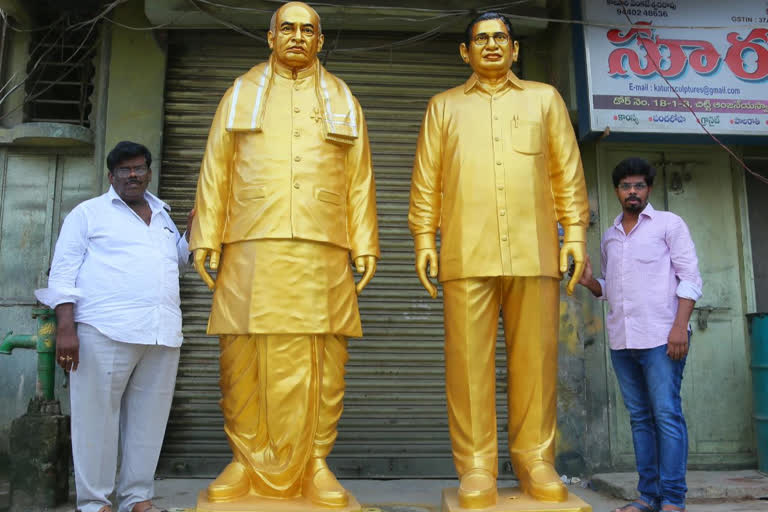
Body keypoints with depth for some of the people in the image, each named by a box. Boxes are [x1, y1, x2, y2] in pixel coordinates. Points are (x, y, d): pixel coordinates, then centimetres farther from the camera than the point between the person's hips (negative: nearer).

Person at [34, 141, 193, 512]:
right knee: (97, 417, -3)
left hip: (163, 335, 5)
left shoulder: (163, 216, 24)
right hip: (106, 331, -5)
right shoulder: (89, 212, 8)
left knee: (148, 421, 6)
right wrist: (65, 326, -11)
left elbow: (178, 259, 37)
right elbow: (64, 270, 0)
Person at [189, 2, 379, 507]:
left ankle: (315, 463, 8)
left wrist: (365, 245, 3)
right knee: (245, 357, -1)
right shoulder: (241, 95, 18)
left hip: (322, 249, 0)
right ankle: (246, 461, 12)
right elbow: (215, 173, 11)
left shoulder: (343, 101, 18)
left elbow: (359, 180, 12)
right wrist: (207, 238, 2)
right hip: (252, 247, 0)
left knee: (320, 360, -2)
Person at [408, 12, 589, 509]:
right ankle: (476, 466, 6)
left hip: (535, 251, 1)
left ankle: (535, 458, 13)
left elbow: (568, 170, 13)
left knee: (535, 356, 1)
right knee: (468, 360, -3)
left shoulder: (544, 98, 19)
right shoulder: (444, 105, 19)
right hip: (467, 253, 0)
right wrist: (424, 237, 3)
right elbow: (426, 179, 13)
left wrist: (575, 231, 5)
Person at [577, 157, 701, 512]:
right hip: (621, 340, 5)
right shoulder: (609, 236, 19)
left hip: (660, 337, -5)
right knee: (640, 417, 7)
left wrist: (680, 326, -13)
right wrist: (590, 283, 2)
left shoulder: (669, 224, 5)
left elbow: (690, 278, -2)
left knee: (667, 415, -6)